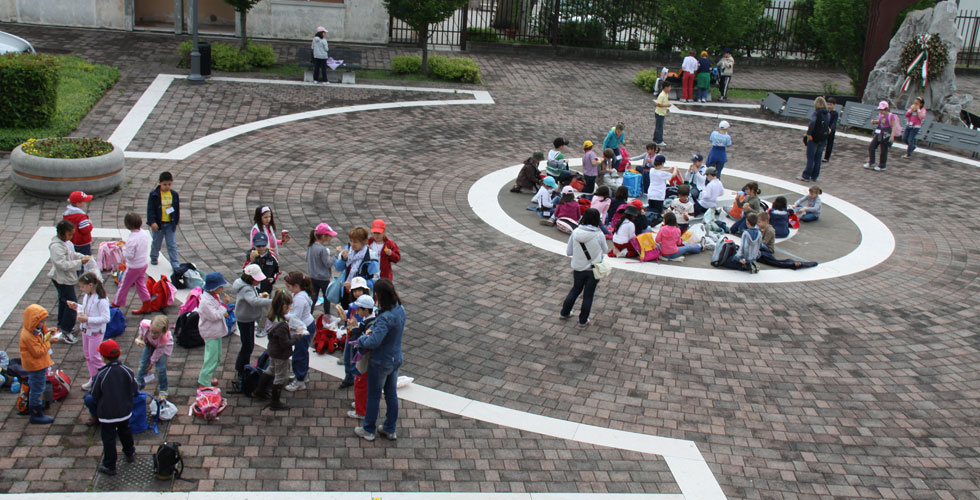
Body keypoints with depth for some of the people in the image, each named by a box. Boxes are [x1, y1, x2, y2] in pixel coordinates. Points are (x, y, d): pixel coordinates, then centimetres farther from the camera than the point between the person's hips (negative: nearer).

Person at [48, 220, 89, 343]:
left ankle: (62, 325, 37)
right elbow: (63, 264, -29)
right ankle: (66, 331, 1)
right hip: (62, 279, -10)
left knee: (64, 301, 22)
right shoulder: (56, 246, -26)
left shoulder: (67, 243, 3)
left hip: (68, 277, 10)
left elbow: (72, 255, 16)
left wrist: (83, 257, -1)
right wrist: (80, 262, -27)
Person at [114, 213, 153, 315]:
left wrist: (123, 247, -10)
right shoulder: (145, 233, -4)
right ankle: (146, 305, 23)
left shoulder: (132, 239, -28)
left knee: (123, 285, 9)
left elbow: (129, 255, -25)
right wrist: (126, 244, 6)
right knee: (141, 284, 20)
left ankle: (115, 305, 23)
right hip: (144, 263, 7)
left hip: (133, 267, -7)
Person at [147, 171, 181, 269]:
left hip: (170, 224, 1)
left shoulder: (174, 194, -1)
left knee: (172, 245, 0)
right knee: (156, 243, 18)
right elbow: (150, 209, -11)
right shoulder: (154, 194, -10)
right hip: (158, 223, -1)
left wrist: (176, 221, 10)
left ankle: (175, 265, 2)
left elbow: (177, 209, 9)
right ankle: (153, 258, 42)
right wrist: (152, 222, -19)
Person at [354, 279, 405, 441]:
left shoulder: (385, 318, -33)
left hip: (380, 363, -7)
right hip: (396, 359, 7)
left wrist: (362, 339, -17)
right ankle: (390, 429, 34)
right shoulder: (400, 309, -6)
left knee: (373, 396, 13)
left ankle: (368, 430, 30)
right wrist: (373, 329, -3)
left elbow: (373, 342, -38)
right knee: (391, 394, 20)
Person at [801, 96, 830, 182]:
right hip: (823, 139, 5)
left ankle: (806, 176, 4)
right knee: (818, 158, 13)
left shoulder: (815, 113, -13)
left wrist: (808, 133, -23)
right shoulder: (828, 114, 5)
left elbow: (812, 122, -29)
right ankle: (814, 176, 18)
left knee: (810, 158, 2)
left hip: (814, 139, -5)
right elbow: (828, 126, 6)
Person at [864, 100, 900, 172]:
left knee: (884, 151, 3)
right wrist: (874, 121, 1)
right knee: (871, 147, 4)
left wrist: (892, 136, -23)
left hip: (886, 135, -7)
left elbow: (894, 126, -16)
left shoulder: (891, 116, -15)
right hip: (879, 133, 7)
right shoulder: (880, 115, 5)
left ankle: (882, 166, 16)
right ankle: (871, 163, 16)